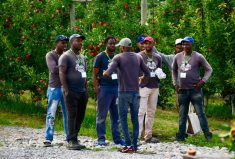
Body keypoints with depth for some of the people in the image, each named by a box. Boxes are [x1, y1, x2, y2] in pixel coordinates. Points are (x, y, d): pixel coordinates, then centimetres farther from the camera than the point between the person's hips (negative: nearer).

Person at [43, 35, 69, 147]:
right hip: (55, 88, -4)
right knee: (51, 114, -4)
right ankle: (48, 139, -2)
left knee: (68, 113, 6)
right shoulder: (50, 55, -1)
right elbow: (54, 69, -15)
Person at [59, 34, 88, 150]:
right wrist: (66, 90, -18)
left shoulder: (82, 57, 19)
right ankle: (71, 141, -9)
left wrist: (86, 90, 18)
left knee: (80, 116, 7)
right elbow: (62, 73, -12)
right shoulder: (66, 56, -5)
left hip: (82, 92, 7)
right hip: (71, 92, -7)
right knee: (72, 116, -9)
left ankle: (74, 138, 14)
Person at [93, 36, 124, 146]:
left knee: (116, 115, 7)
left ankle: (117, 138, 13)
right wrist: (96, 87, -12)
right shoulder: (100, 57, 0)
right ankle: (101, 139, 3)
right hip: (104, 88, -5)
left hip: (117, 88, 5)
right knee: (102, 115, -1)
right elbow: (95, 74, -3)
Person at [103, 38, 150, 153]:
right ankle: (135, 145, 7)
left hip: (124, 92, -4)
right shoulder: (138, 58, 7)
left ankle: (128, 145, -8)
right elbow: (147, 73, 8)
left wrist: (104, 73, 5)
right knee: (135, 118, 8)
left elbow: (108, 73, -17)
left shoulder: (118, 58, -6)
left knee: (123, 118, 1)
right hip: (136, 92, 4)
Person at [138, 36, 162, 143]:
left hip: (155, 87, 6)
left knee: (151, 112, 8)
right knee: (141, 111, -12)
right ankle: (137, 136, -13)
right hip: (143, 87, -6)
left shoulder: (157, 57, 15)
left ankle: (148, 136, 13)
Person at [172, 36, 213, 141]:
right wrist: (175, 84, 11)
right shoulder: (178, 57, 7)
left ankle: (207, 135, -1)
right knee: (182, 115, 9)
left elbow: (209, 69, 1)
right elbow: (174, 71, 20)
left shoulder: (198, 57, -4)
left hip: (195, 90, -4)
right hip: (182, 90, 4)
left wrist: (203, 81, -10)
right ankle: (180, 136, 14)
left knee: (200, 113, -6)